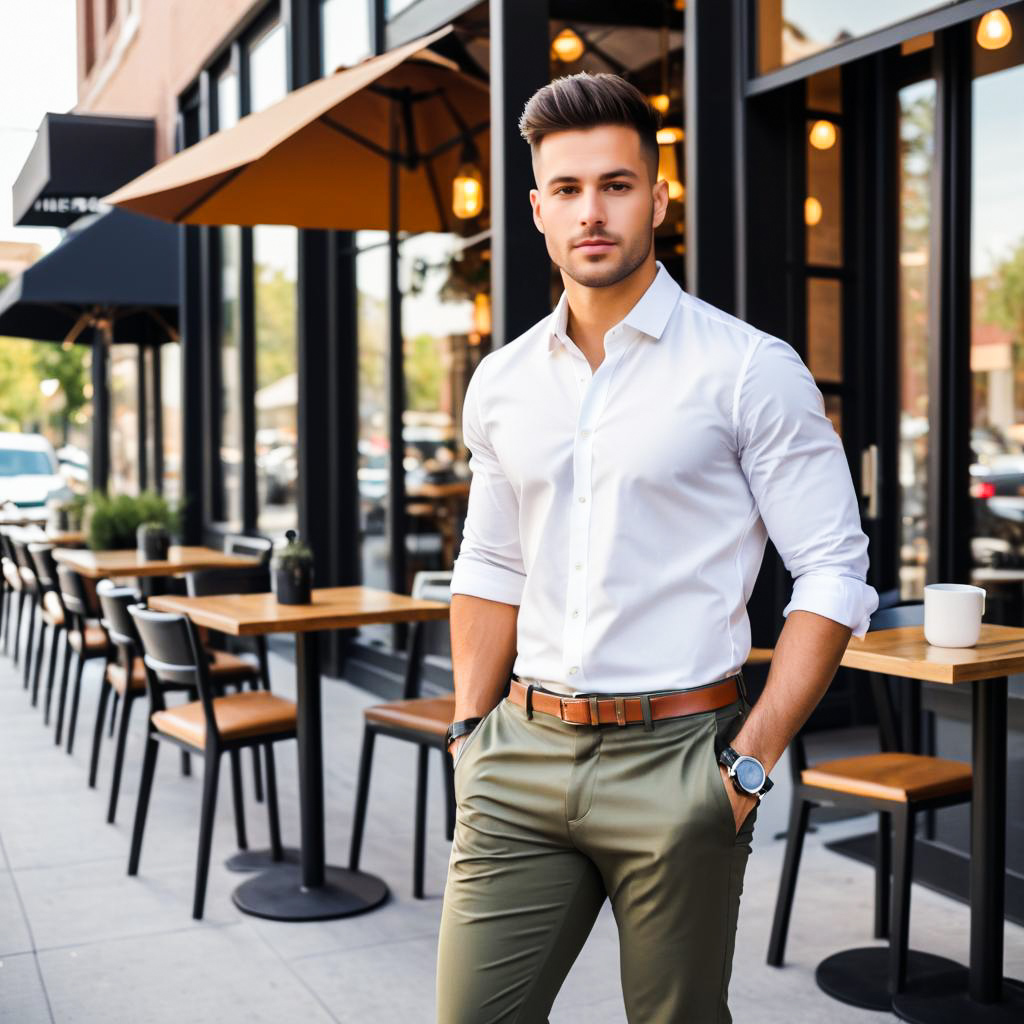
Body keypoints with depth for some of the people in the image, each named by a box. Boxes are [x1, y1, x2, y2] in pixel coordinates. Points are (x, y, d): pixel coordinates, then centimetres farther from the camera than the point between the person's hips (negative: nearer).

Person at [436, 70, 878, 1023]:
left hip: (674, 758, -4)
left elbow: (833, 575, -6)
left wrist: (752, 761, -10)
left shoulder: (750, 370, -6)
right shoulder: (501, 383, 9)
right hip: (521, 760, 4)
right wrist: (471, 729, 11)